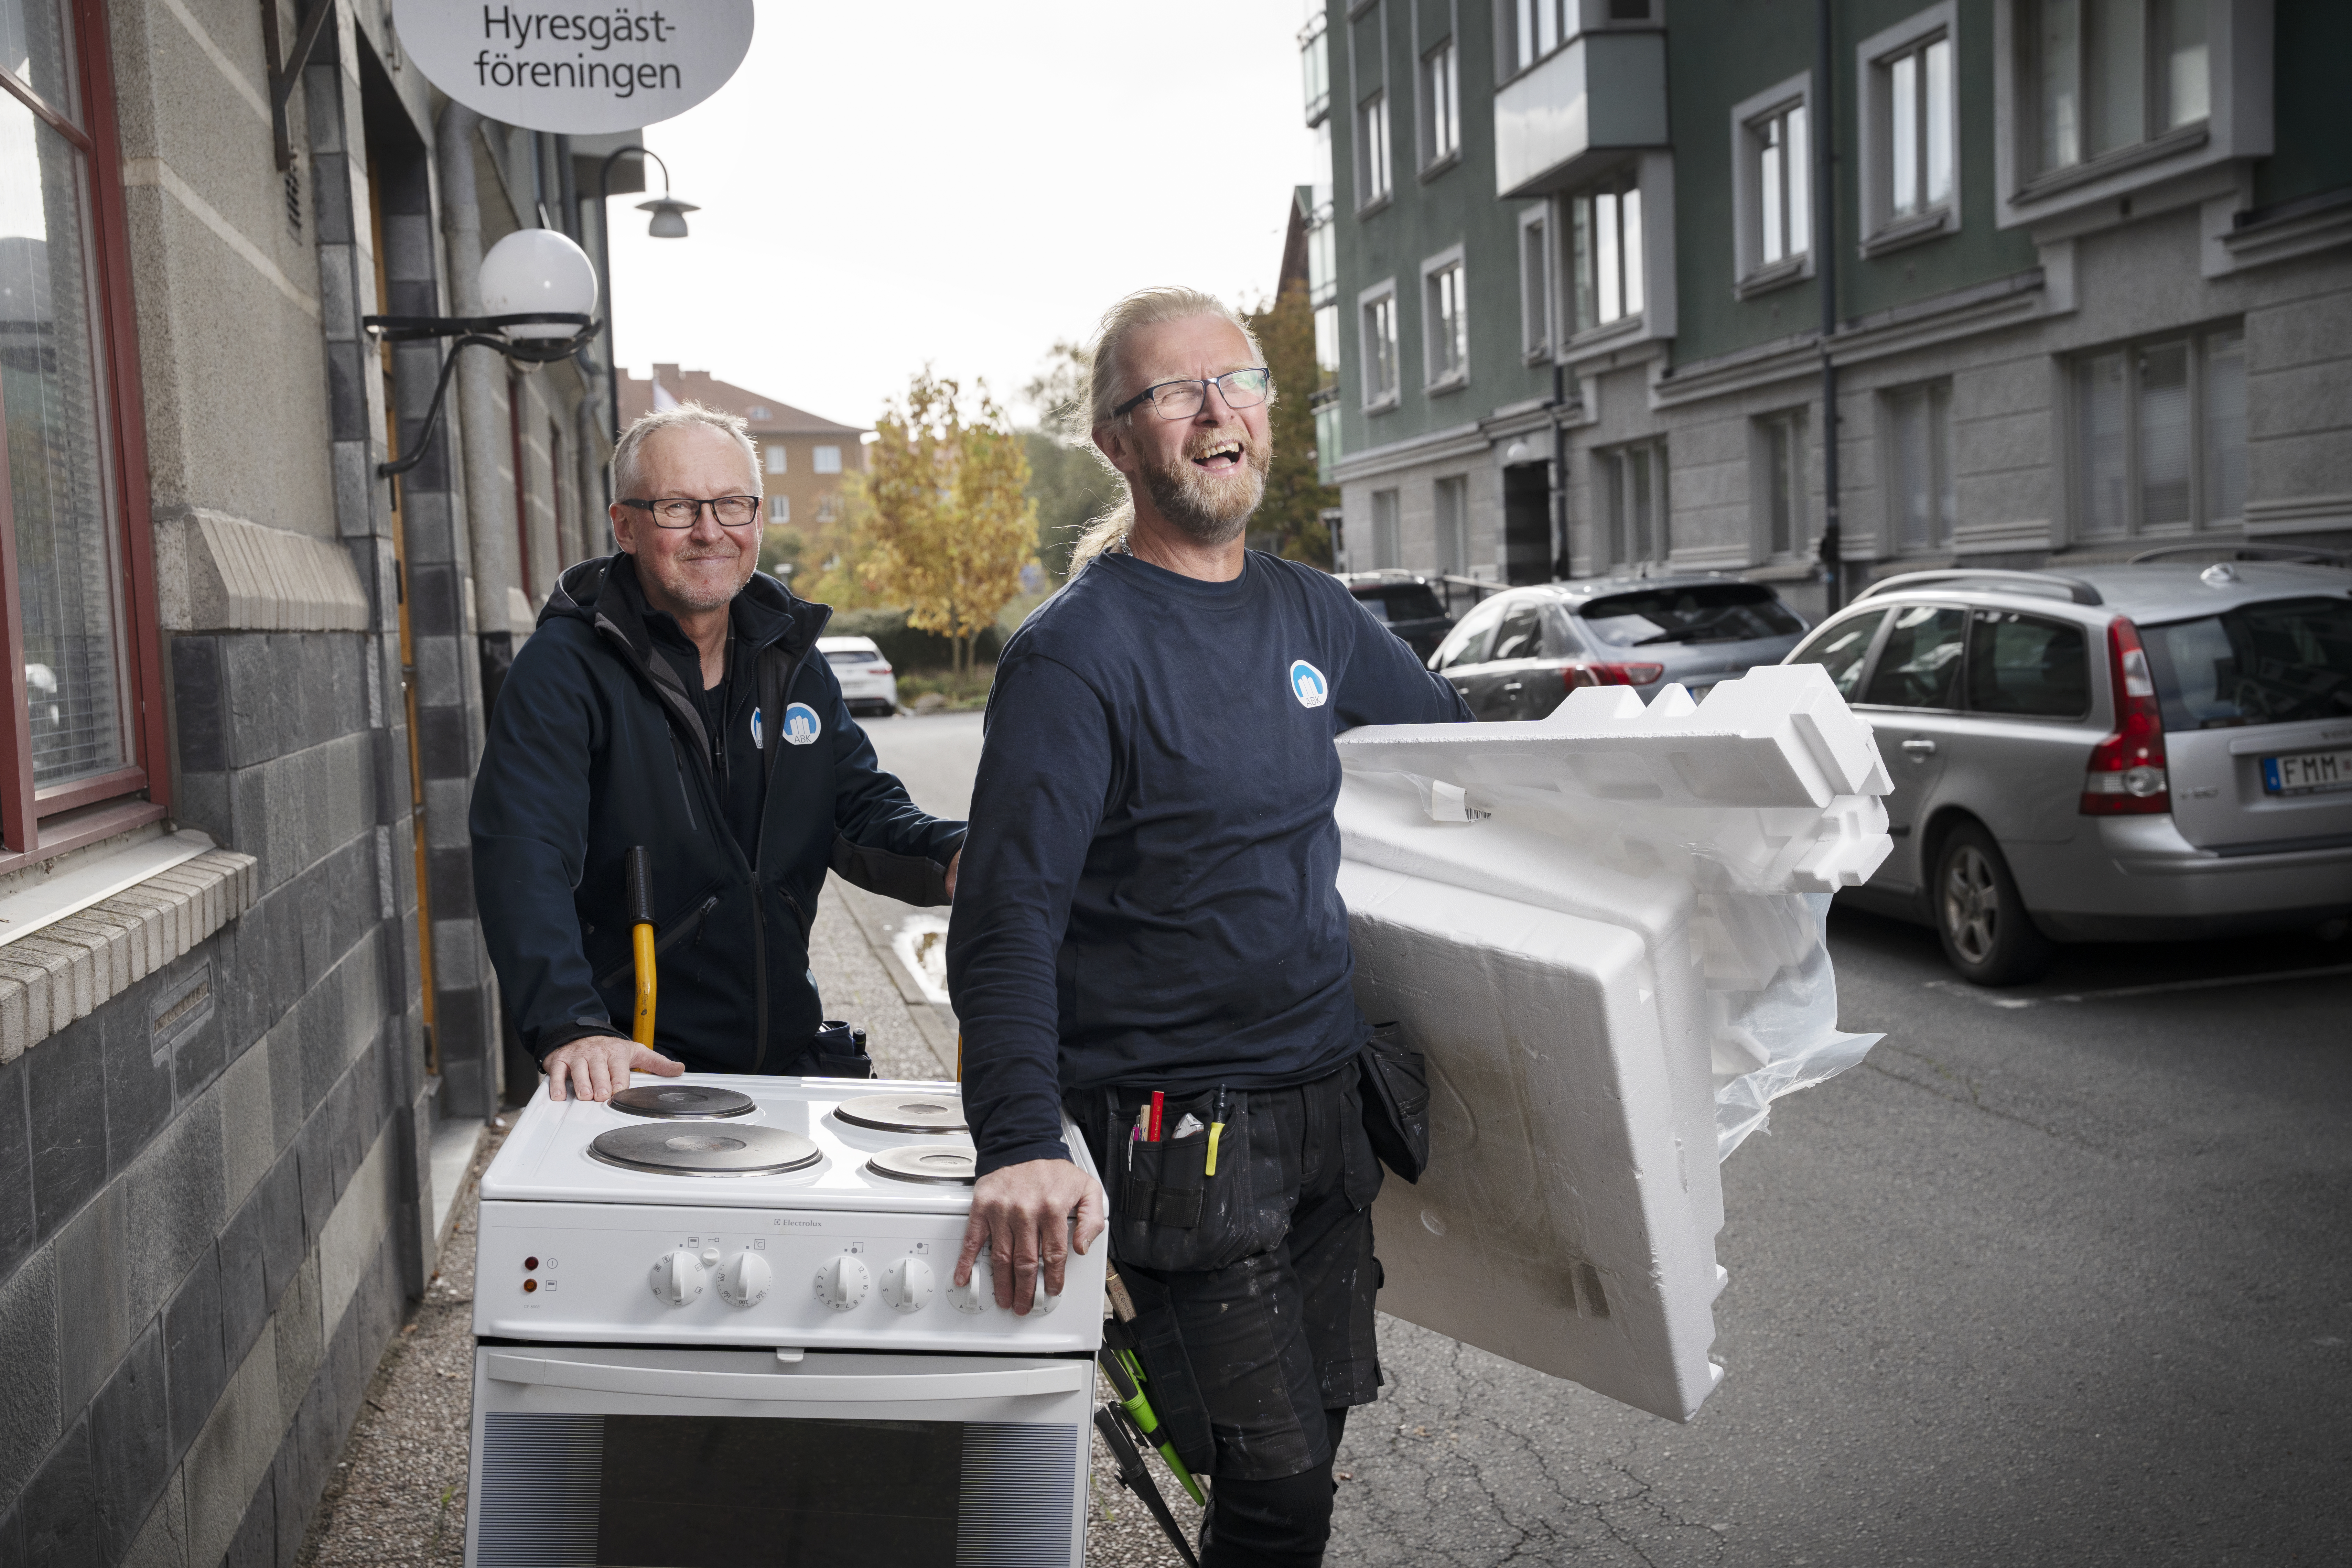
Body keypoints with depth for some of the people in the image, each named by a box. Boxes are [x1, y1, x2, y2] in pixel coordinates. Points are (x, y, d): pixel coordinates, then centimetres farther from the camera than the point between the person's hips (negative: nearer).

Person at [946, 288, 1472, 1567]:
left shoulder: (1310, 614, 8)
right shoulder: (1075, 652, -14)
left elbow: (1449, 733, 25)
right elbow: (1008, 920, -20)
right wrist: (1022, 1145, -30)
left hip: (1328, 1109, 7)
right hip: (1181, 1137, -7)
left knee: (1310, 1447, 16)